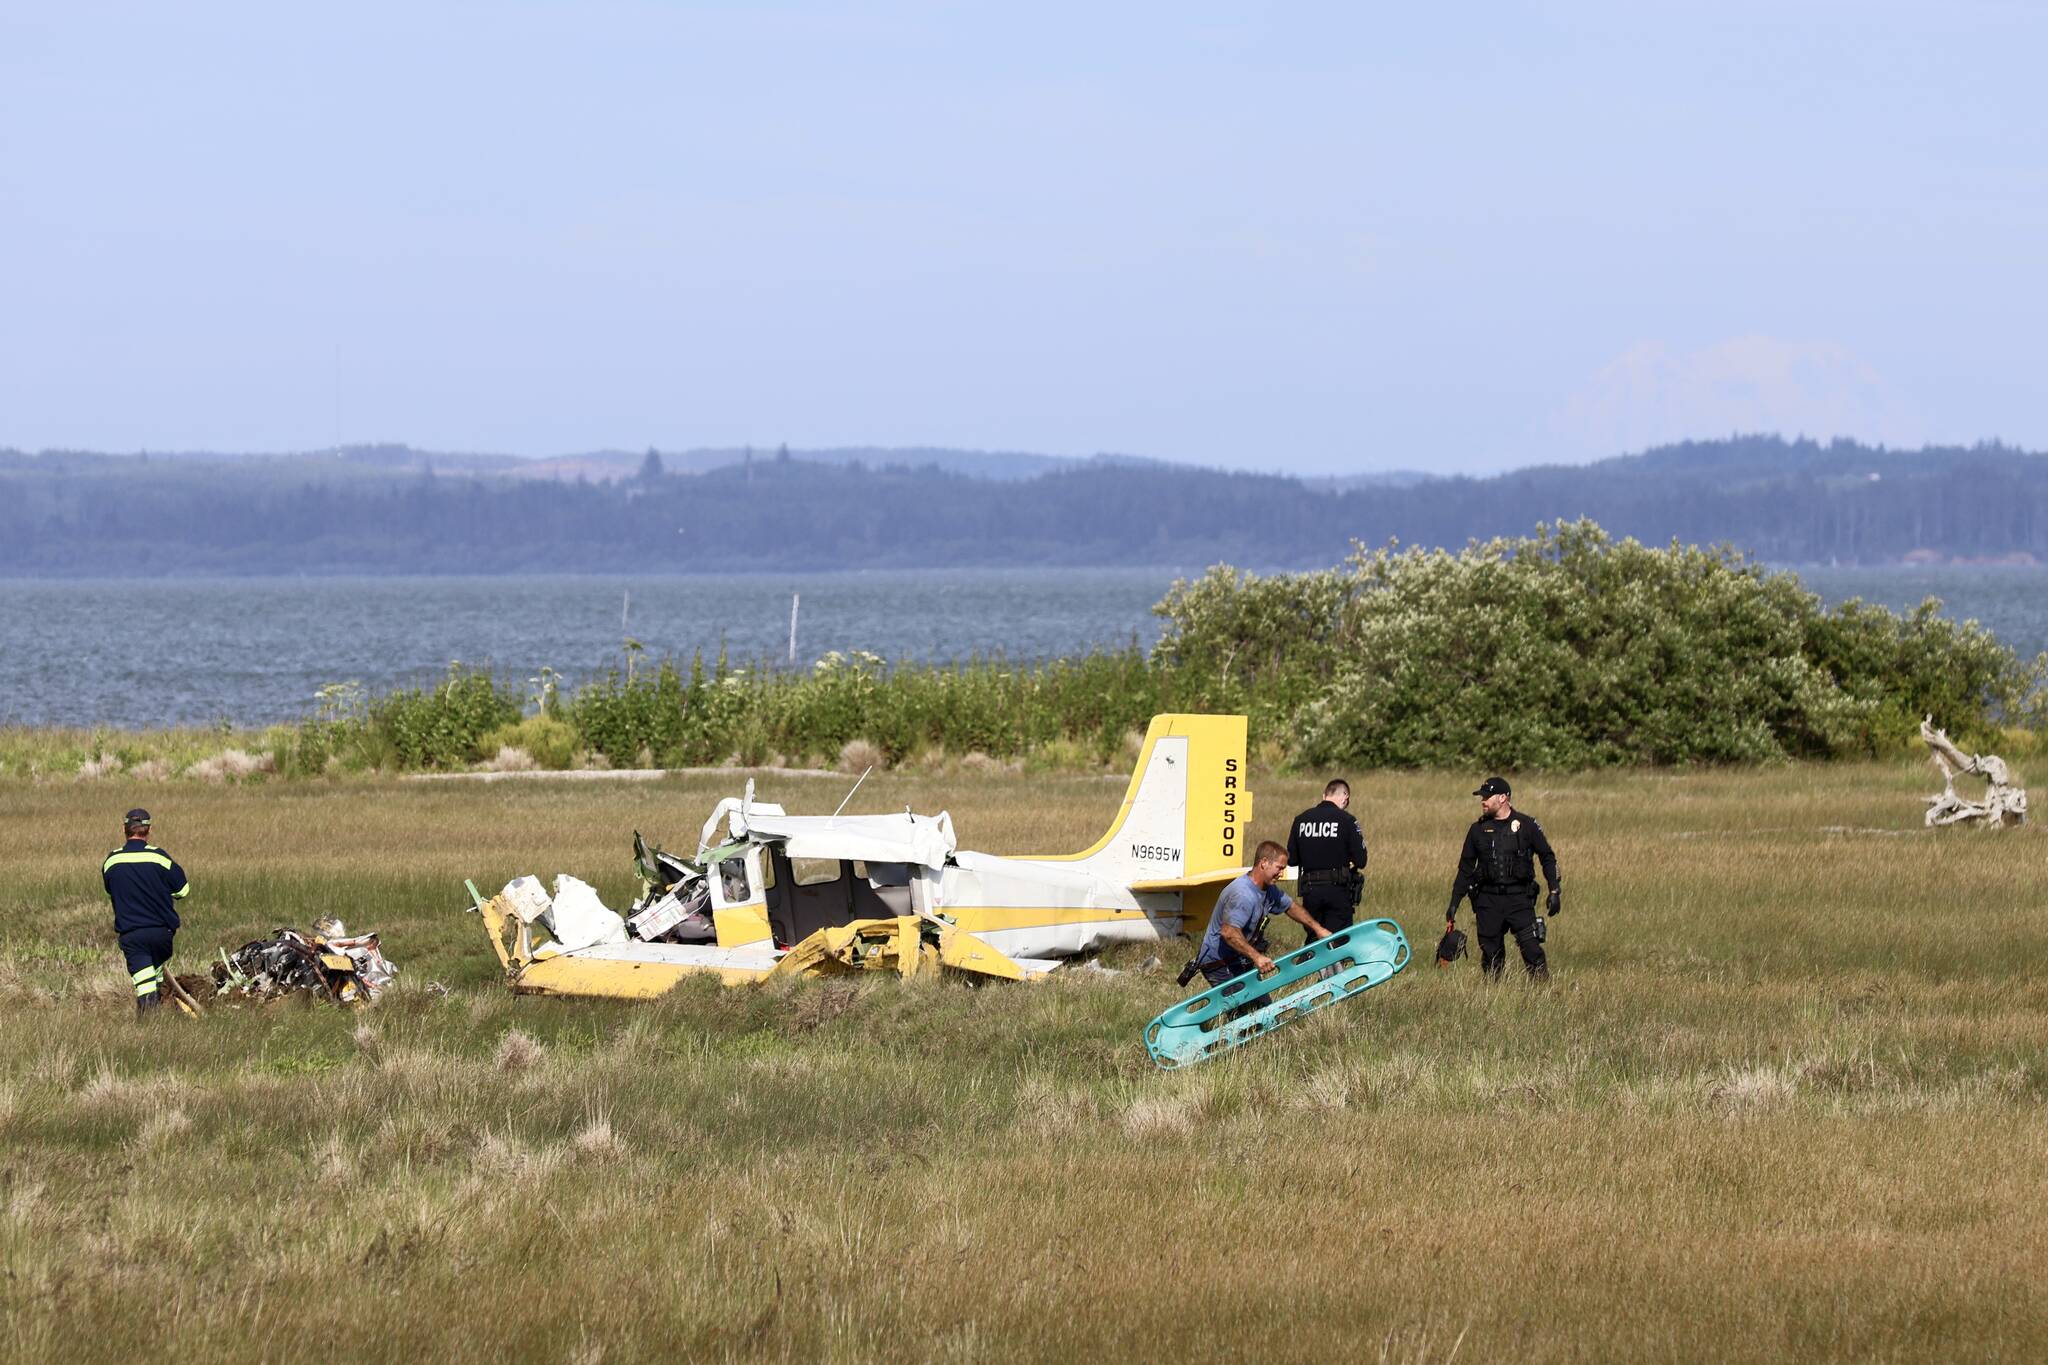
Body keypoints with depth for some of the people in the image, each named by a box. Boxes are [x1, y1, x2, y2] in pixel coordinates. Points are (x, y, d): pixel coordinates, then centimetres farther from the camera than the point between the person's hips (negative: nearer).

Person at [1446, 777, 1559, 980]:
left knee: (1531, 948, -13)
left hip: (1519, 897, -3)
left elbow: (1547, 857, 7)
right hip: (1488, 899, 3)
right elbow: (1465, 868, 14)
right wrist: (1454, 904, 11)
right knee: (1491, 953, 3)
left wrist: (1554, 890, -2)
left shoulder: (1526, 825, 1)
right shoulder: (1478, 830, 9)